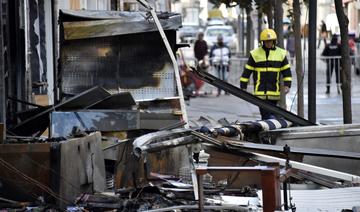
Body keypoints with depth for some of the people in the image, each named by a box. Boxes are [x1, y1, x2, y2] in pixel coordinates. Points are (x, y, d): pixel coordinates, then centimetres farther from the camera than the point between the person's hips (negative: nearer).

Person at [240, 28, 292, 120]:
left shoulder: (281, 53, 7)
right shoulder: (255, 54, 1)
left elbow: (286, 71, 13)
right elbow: (247, 71, 5)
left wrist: (287, 85, 0)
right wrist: (243, 87, 2)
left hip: (274, 92, 2)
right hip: (260, 91, -2)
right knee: (266, 113, -12)